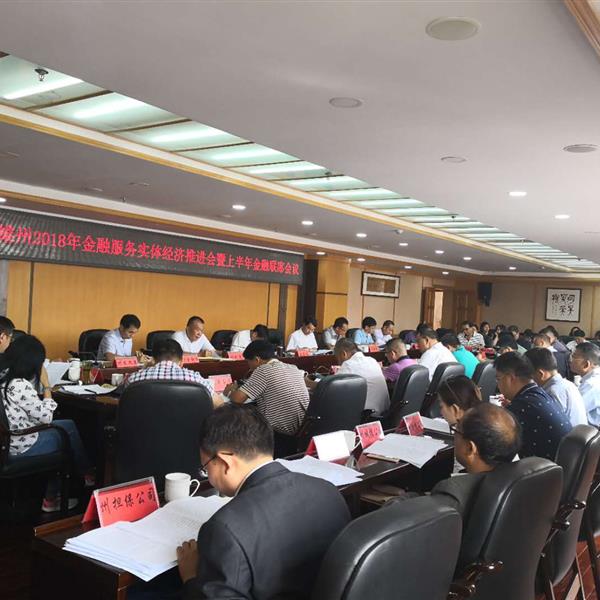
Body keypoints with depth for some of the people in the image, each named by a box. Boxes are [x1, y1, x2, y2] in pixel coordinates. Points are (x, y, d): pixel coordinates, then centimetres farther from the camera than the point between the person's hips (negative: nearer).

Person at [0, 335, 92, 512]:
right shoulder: (19, 386, -27)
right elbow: (46, 417, -16)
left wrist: (40, 384, 4)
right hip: (21, 447, -8)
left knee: (68, 425, 18)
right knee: (69, 430, 12)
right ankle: (87, 474, 37)